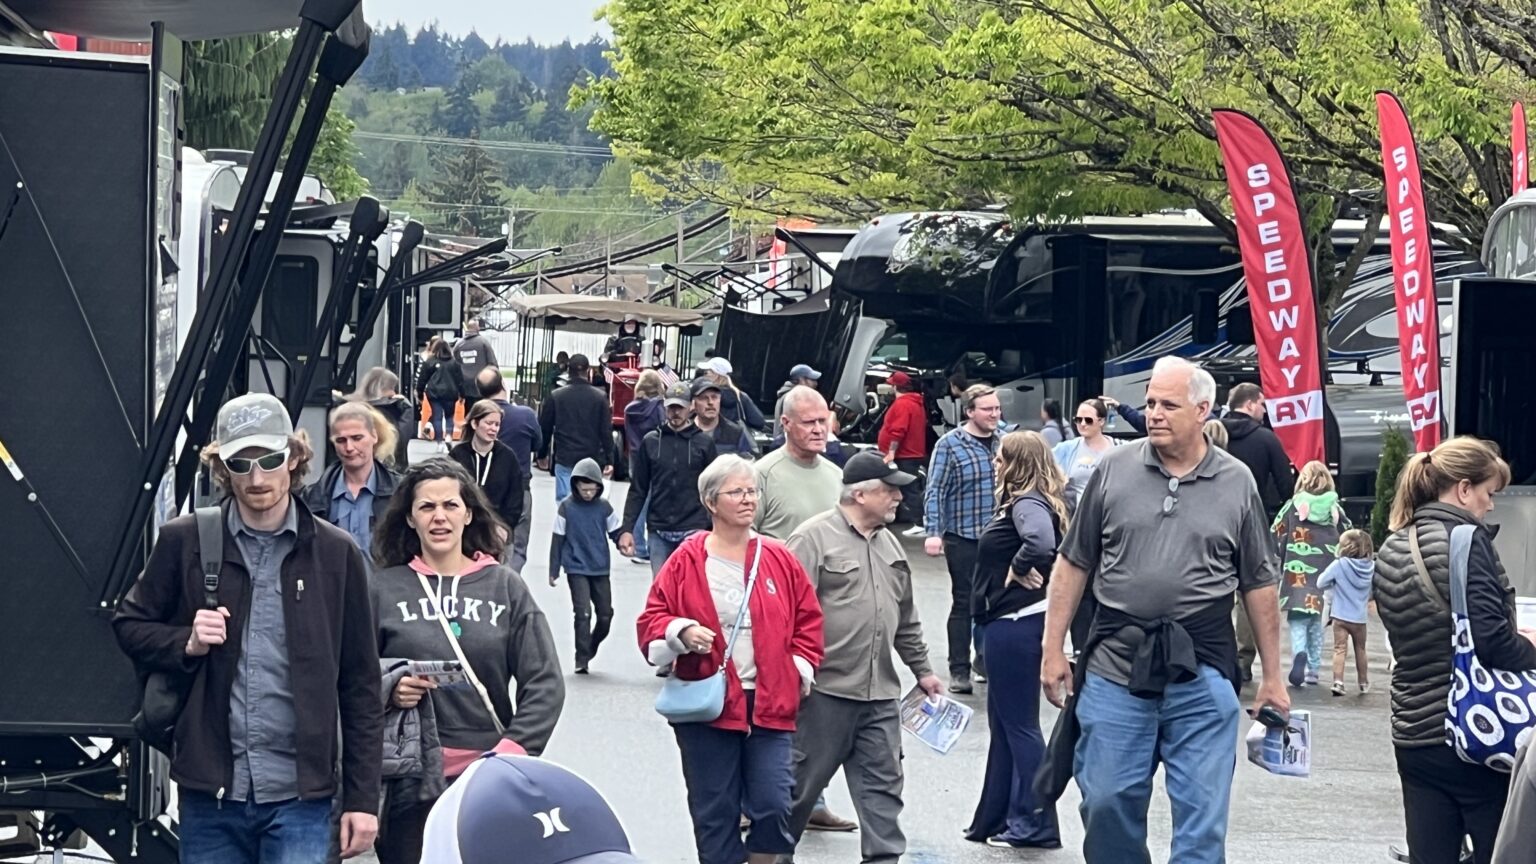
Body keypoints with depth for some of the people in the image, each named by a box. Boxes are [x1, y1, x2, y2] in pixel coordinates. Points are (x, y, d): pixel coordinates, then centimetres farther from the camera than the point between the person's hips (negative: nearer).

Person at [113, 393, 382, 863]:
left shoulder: (335, 552, 2)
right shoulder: (184, 541, 2)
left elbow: (360, 687, 5)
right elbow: (130, 625, 14)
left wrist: (362, 798, 2)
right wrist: (187, 644, -8)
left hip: (299, 794, -1)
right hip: (210, 791, 1)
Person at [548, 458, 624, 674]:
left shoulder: (604, 507, 1)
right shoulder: (567, 507, -5)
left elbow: (615, 531, 9)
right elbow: (557, 540, -1)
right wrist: (553, 571, -1)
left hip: (601, 569, 3)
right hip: (576, 569, -3)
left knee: (605, 614, 6)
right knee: (583, 614, -11)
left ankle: (590, 649, 30)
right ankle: (581, 660, -4)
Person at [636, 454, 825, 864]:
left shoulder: (779, 560, 6)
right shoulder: (687, 561, 0)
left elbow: (809, 620, 14)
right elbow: (652, 621, 3)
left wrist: (801, 669, 3)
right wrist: (681, 632, -16)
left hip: (769, 704, 1)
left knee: (773, 806, -6)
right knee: (714, 812, 5)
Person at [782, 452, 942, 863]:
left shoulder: (889, 543, 16)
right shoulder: (815, 537, -9)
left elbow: (906, 618, 24)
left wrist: (921, 669, 24)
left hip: (880, 691, 7)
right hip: (826, 689, -7)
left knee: (883, 783, 4)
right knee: (803, 779, 4)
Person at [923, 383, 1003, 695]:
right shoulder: (950, 444, -7)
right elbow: (935, 491, -9)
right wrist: (933, 533, -17)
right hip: (963, 538, -4)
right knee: (964, 602, 1)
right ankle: (959, 671, 7)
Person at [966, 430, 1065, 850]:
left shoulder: (1028, 504, -18)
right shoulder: (1023, 501, 12)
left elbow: (1041, 544, -37)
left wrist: (1018, 571, -21)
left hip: (1017, 623, -11)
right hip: (1010, 622, 11)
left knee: (1019, 723, -2)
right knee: (1004, 720, 17)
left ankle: (1034, 824, 5)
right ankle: (998, 819, 25)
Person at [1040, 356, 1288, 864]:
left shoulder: (1236, 483, 4)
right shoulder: (1114, 470, 4)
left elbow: (1259, 585, 9)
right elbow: (1073, 565, 8)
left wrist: (1272, 677, 8)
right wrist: (1053, 650, 4)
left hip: (1201, 670, -1)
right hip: (1115, 667, 1)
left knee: (1203, 815, 0)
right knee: (1108, 802, 5)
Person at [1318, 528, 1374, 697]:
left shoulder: (1339, 565, -13)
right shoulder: (1370, 566, -5)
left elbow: (1321, 583, -9)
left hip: (1341, 616, -3)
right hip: (1360, 617, 3)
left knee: (1340, 649, -2)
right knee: (1360, 650, 17)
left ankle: (1338, 681, -16)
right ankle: (1364, 683, 28)